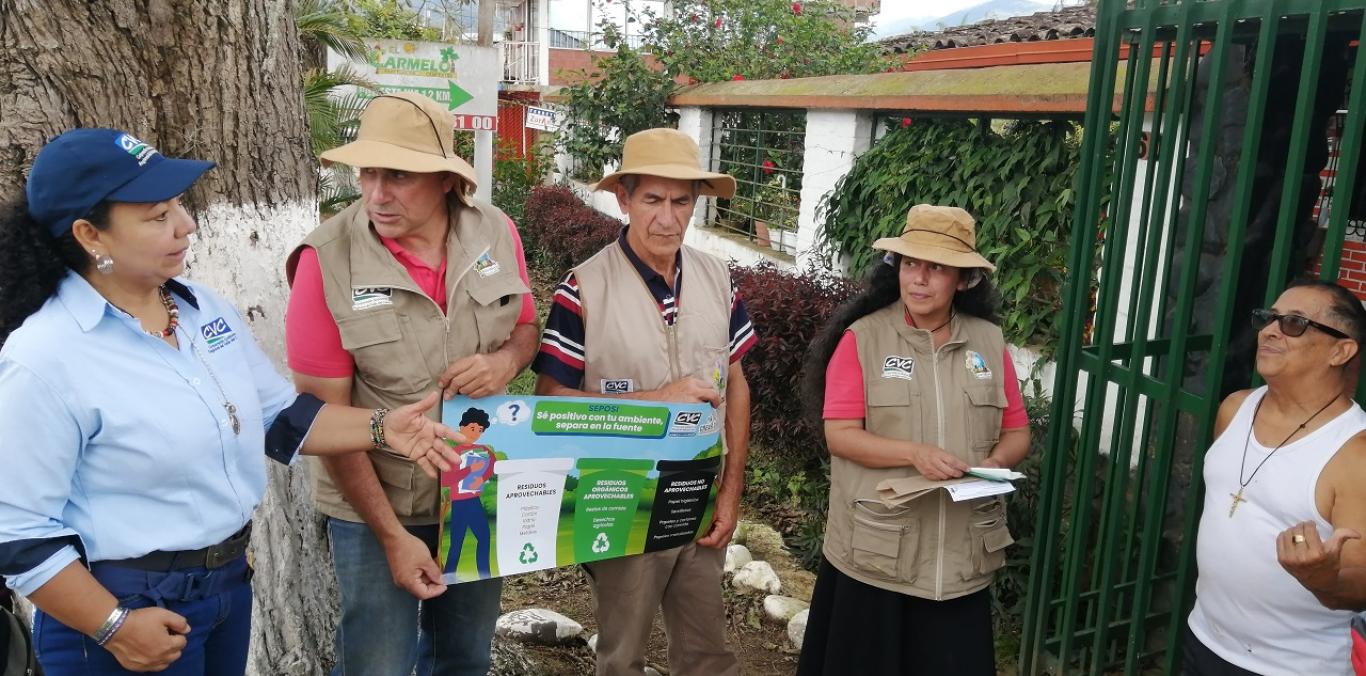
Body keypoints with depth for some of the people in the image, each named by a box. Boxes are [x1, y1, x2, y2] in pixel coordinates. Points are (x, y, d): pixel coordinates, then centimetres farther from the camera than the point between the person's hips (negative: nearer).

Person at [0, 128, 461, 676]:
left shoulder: (204, 308, 1)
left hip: (230, 580, 7)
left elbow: (279, 416, 5)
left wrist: (379, 429, -7)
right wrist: (113, 629, -16)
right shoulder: (45, 359, -21)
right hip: (130, 607, -7)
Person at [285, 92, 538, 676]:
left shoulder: (496, 233, -10)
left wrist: (507, 360, -18)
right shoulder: (328, 262, -20)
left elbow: (526, 327, 7)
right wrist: (392, 534, -15)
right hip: (375, 507, -3)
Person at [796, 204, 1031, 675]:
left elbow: (1017, 431, 10)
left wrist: (994, 463, -11)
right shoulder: (862, 338, -7)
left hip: (961, 554, 3)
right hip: (874, 551, -2)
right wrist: (914, 453, -23)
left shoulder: (989, 342, 5)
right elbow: (839, 435, -10)